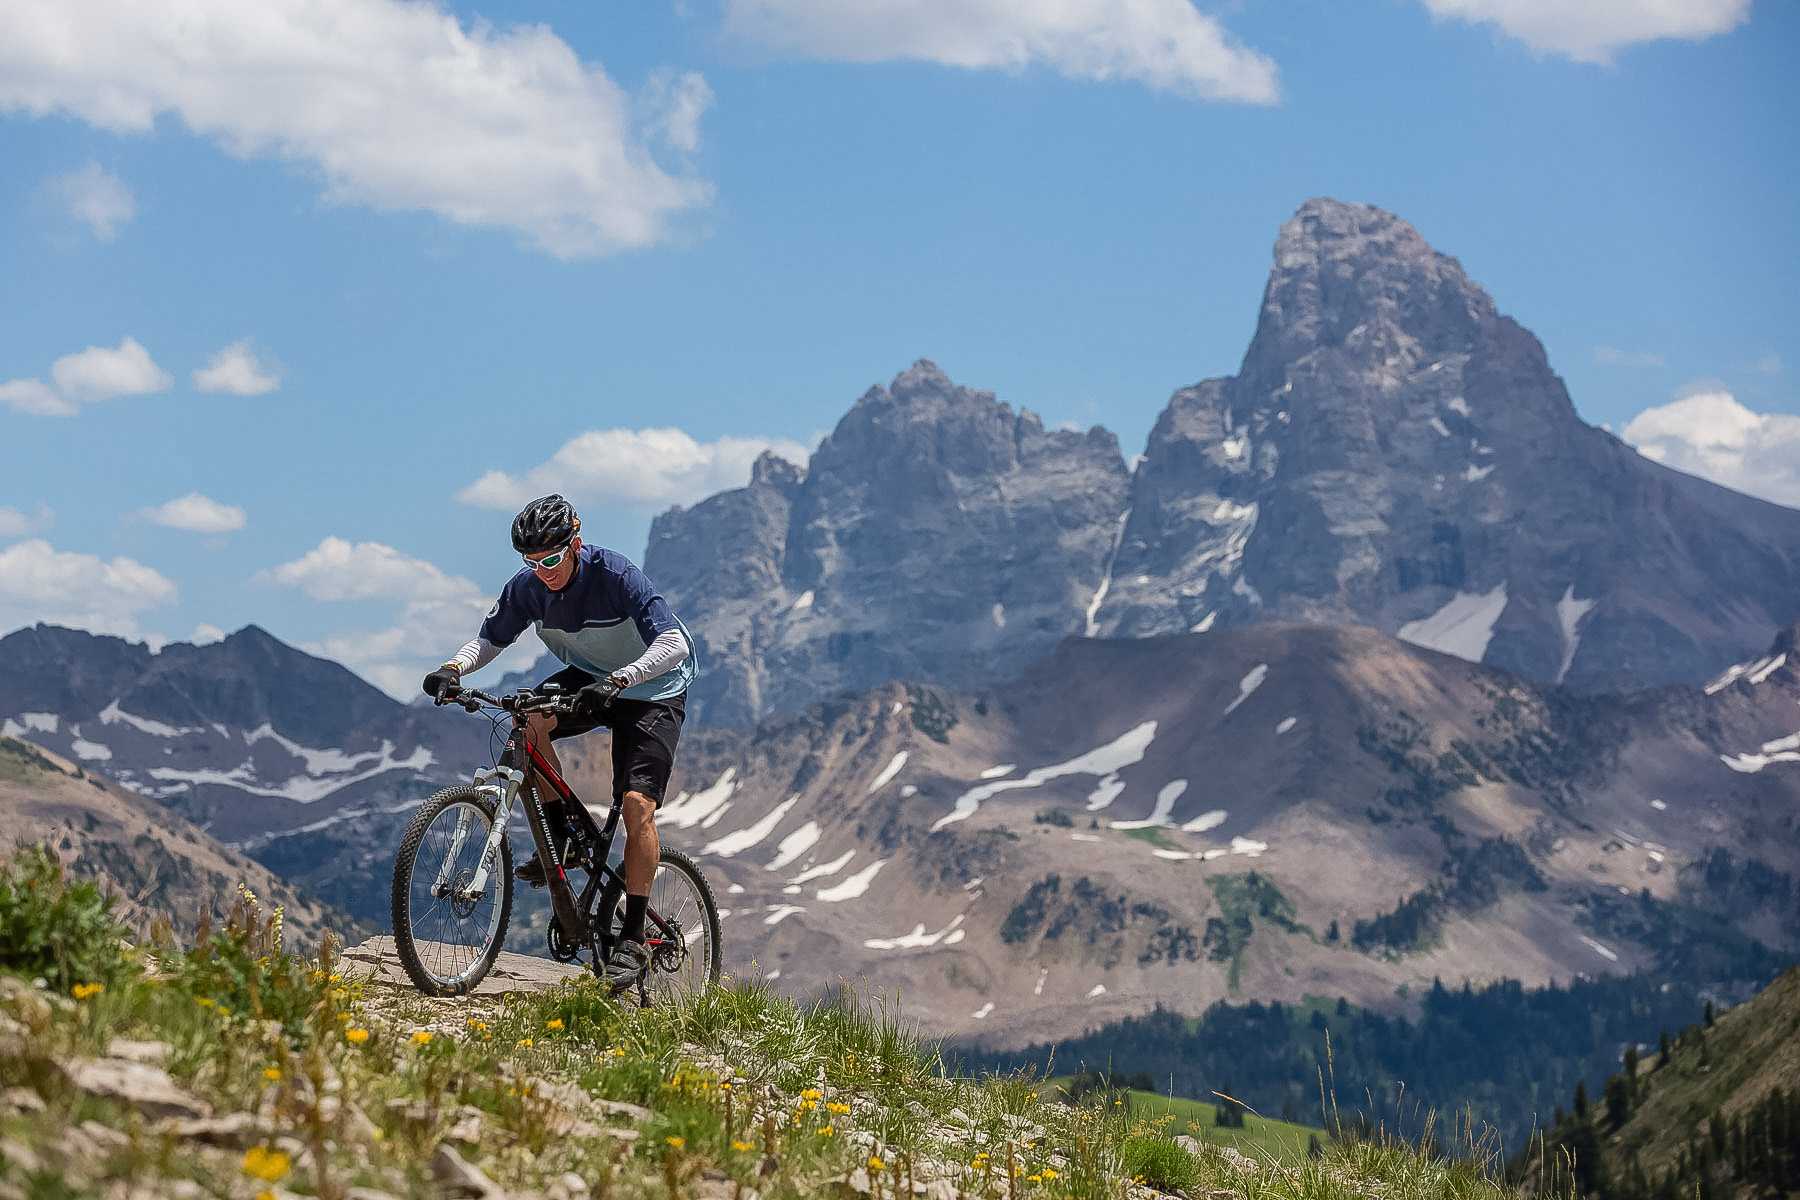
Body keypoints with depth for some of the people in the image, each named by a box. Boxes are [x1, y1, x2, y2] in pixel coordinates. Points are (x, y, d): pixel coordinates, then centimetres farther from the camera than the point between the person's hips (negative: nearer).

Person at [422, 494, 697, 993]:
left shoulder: (615, 575, -28)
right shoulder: (528, 586, -13)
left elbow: (673, 644, -35)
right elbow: (490, 638, -1)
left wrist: (617, 680, -50)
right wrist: (455, 667, -24)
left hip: (652, 690, -5)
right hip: (588, 679, 5)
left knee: (638, 805, -20)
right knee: (528, 722, -27)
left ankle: (632, 939, -13)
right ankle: (565, 829, -7)